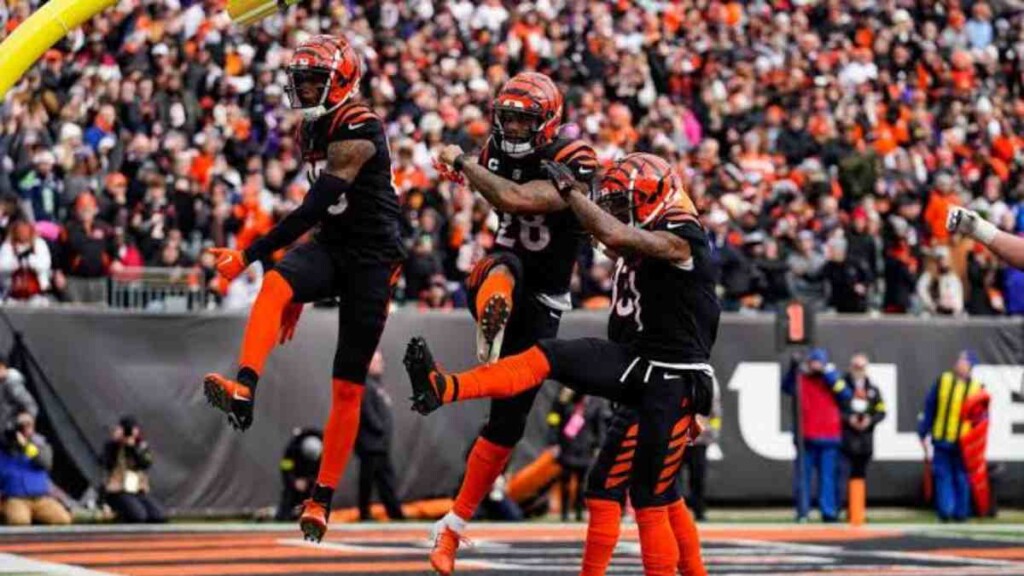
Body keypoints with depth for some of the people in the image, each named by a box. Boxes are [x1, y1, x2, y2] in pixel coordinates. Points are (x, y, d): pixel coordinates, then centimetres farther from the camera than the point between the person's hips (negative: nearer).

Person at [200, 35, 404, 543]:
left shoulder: (357, 131, -17)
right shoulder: (315, 131, 12)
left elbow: (314, 208, -25)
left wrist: (249, 254, -27)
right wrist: (302, 297, 24)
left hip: (371, 258, -7)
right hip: (330, 249, 7)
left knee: (348, 387, 0)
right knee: (276, 286, -29)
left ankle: (322, 500, 6)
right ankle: (243, 392, -47)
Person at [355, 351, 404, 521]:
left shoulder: (376, 385, 19)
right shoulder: (365, 385, -12)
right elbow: (367, 412, -21)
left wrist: (386, 430, 11)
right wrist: (380, 428, -17)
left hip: (381, 444, 10)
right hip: (370, 443, -10)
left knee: (387, 479, 9)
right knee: (367, 481, -5)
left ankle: (396, 513, 10)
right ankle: (364, 514, -2)